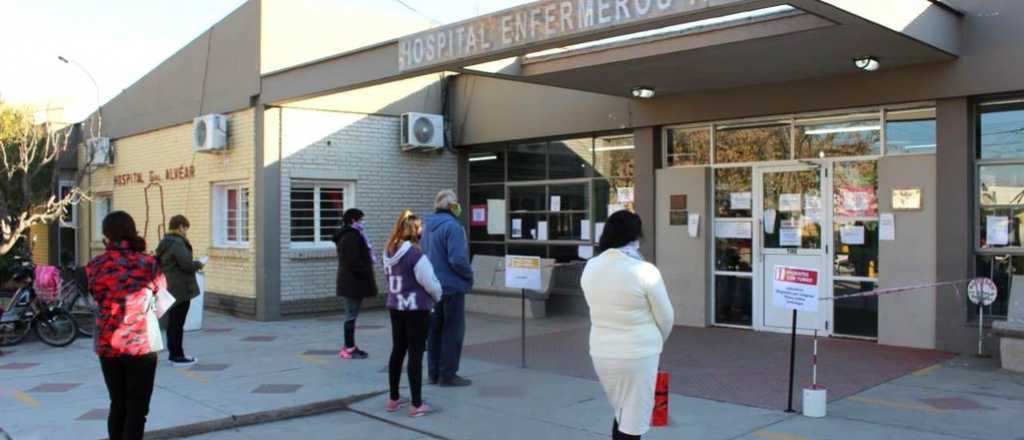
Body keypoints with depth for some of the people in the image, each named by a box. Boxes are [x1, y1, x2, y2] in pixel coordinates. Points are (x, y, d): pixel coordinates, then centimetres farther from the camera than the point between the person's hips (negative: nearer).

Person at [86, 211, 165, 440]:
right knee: (137, 409, 3)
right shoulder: (148, 263, -7)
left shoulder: (96, 265, -1)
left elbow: (96, 295, 11)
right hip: (140, 344, -3)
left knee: (118, 405, 17)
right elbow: (160, 289, 10)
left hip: (107, 345, 3)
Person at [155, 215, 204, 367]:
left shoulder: (165, 243, 14)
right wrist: (199, 264, -4)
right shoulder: (177, 243, -18)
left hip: (169, 288, 10)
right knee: (177, 323, -3)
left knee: (172, 322, 17)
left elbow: (159, 263, 21)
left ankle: (173, 353, 26)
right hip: (180, 289, -10)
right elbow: (187, 264, -25)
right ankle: (177, 356, 2)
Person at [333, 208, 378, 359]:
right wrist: (366, 274, -16)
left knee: (351, 314, 15)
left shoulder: (346, 236, 17)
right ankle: (349, 349, 0)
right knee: (352, 314, -5)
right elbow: (354, 262, -24)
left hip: (349, 283, 11)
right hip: (353, 283, -11)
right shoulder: (352, 237, -17)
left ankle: (349, 346, 22)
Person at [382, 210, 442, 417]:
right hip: (416, 310, -7)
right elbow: (430, 283, -14)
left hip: (395, 307, 7)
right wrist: (438, 297, 4)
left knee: (397, 351, 16)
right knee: (415, 355, 0)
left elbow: (390, 278, 10)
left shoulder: (389, 253, 3)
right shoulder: (416, 255, -20)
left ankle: (393, 399, 26)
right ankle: (417, 405, 6)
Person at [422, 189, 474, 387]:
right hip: (452, 286, -8)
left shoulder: (428, 226, 8)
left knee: (434, 330, 15)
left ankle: (434, 373, 22)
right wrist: (469, 275, -7)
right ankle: (447, 374, 6)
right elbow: (458, 259, -23)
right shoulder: (452, 226, -18)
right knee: (453, 331, 2)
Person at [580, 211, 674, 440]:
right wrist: (655, 342, 14)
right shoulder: (645, 271, -15)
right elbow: (665, 318, -4)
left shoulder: (590, 268, -1)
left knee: (622, 414, 23)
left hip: (602, 353, 5)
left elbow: (600, 310, 6)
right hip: (638, 356, -5)